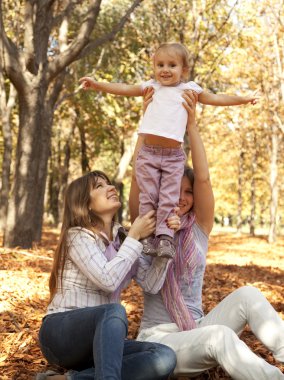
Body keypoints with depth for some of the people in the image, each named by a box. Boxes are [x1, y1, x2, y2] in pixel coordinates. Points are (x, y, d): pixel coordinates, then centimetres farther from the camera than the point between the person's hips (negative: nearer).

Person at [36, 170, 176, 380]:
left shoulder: (123, 239, 13)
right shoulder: (78, 236, -6)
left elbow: (152, 284, 1)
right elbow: (107, 280, -22)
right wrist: (135, 236, -12)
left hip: (99, 338, 7)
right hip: (61, 332, -7)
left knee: (165, 357, -21)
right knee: (115, 310, -38)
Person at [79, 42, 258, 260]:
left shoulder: (189, 89, 11)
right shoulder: (151, 86, 13)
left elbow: (214, 98, 16)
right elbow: (125, 89, 12)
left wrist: (242, 99, 14)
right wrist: (97, 85, 5)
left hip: (174, 156, -1)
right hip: (148, 153, 1)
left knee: (169, 199, -5)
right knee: (148, 197, 0)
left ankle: (165, 237, -3)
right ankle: (147, 236, 5)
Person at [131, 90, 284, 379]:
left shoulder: (199, 228, 6)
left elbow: (203, 179, -10)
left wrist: (191, 126, -16)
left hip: (196, 333, 4)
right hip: (158, 341, -3)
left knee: (246, 295, -25)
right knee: (220, 337, -35)